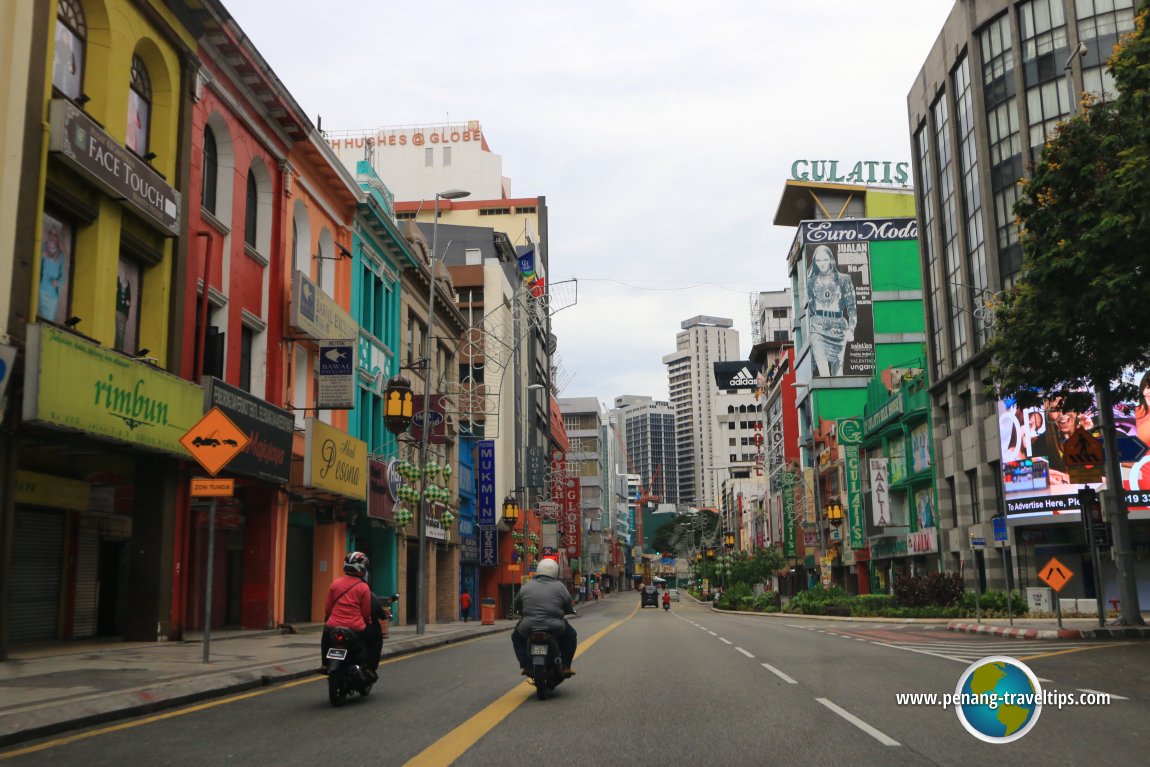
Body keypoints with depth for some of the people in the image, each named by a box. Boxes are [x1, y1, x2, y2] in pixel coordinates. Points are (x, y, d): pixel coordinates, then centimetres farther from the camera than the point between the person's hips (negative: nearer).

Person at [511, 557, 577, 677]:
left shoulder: (526, 587, 9)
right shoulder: (560, 587, 3)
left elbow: (516, 607, 15)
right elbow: (569, 609, 7)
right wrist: (560, 613, 29)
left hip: (528, 628, 1)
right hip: (555, 629, -1)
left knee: (516, 636, 31)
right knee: (571, 636, 27)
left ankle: (525, 666, 18)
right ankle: (565, 667, 21)